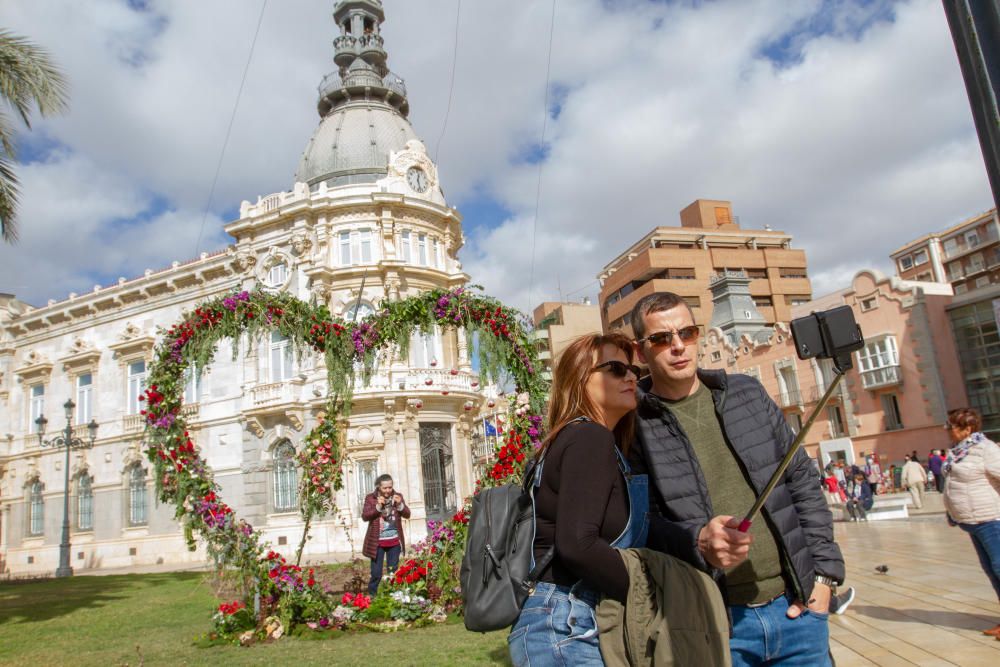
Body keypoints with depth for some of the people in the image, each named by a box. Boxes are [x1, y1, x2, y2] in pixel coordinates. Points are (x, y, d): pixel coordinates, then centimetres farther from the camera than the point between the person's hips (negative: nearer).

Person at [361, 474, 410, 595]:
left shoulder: (398, 496, 3)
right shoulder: (370, 498, -3)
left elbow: (407, 514, 0)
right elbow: (365, 516, -12)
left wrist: (400, 504, -17)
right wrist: (378, 507, -23)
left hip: (394, 541, 2)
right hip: (377, 542, -2)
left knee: (393, 572, 10)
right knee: (376, 573, 0)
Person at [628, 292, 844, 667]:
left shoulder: (748, 394, 6)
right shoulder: (634, 425, -7)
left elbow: (803, 484, 10)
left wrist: (823, 573, 5)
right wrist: (698, 542, -24)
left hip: (795, 607, 4)